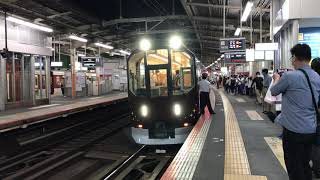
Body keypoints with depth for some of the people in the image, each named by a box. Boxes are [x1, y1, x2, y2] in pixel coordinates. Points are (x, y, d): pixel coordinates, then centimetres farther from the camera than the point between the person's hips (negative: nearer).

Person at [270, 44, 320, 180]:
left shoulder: (290, 76, -17)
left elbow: (273, 92, -3)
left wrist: (277, 79, 18)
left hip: (293, 129, -7)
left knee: (294, 168, 5)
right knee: (305, 165, 19)